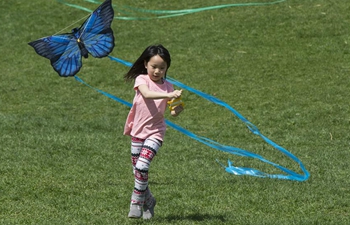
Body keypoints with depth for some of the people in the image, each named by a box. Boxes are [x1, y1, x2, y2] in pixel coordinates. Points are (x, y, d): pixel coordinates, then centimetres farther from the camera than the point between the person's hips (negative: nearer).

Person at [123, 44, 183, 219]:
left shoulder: (168, 87, 0)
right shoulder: (141, 80, -6)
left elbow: (172, 111, -3)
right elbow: (147, 94, -27)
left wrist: (177, 109, -26)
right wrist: (168, 95, -40)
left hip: (155, 132, -1)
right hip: (138, 131, 1)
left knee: (142, 166, -18)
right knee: (137, 170, 7)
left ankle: (136, 203, -5)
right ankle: (148, 200, 29)